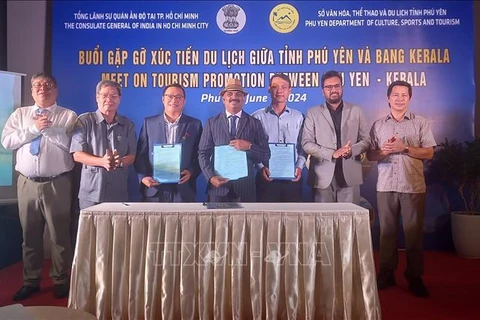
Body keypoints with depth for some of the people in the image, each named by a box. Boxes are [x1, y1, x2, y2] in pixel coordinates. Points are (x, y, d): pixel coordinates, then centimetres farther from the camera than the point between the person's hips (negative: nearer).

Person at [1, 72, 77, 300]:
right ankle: (31, 281, 29)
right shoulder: (20, 114, 11)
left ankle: (61, 281, 20)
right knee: (30, 235, 14)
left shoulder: (68, 116, 1)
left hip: (57, 184, -3)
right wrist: (34, 128, -11)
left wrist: (49, 128, -16)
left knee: (59, 235, 4)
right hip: (27, 183, 4)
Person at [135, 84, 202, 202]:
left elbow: (200, 155, 5)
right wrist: (143, 177, -7)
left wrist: (191, 172, -11)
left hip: (183, 190, 0)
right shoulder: (149, 123, 8)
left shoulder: (195, 124, 6)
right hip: (154, 190, 1)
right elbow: (141, 154, 6)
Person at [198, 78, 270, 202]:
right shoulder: (212, 122, 6)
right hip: (218, 186, 0)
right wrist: (211, 177, -11)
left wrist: (249, 146, -15)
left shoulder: (255, 123, 5)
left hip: (245, 187, 0)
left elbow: (266, 155, 2)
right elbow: (203, 153, 3)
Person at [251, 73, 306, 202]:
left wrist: (299, 166, -6)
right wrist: (261, 167, -12)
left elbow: (303, 146, 8)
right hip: (267, 177, -2)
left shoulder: (298, 117, 9)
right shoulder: (258, 117, 2)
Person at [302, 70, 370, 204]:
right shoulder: (313, 113, 6)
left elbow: (366, 140, 8)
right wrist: (332, 153, -14)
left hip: (350, 176, 1)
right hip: (323, 177, -1)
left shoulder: (356, 111, 11)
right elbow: (306, 143, -2)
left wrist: (352, 150, -13)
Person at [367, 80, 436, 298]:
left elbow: (429, 153, -1)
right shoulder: (378, 125, 10)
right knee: (387, 231, 8)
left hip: (413, 187, -1)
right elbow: (370, 155, 7)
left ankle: (414, 277, 17)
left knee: (414, 233, 4)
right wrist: (383, 151, -13)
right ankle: (386, 274, 19)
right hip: (385, 186, 2)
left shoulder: (421, 123, 5)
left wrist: (404, 148, -13)